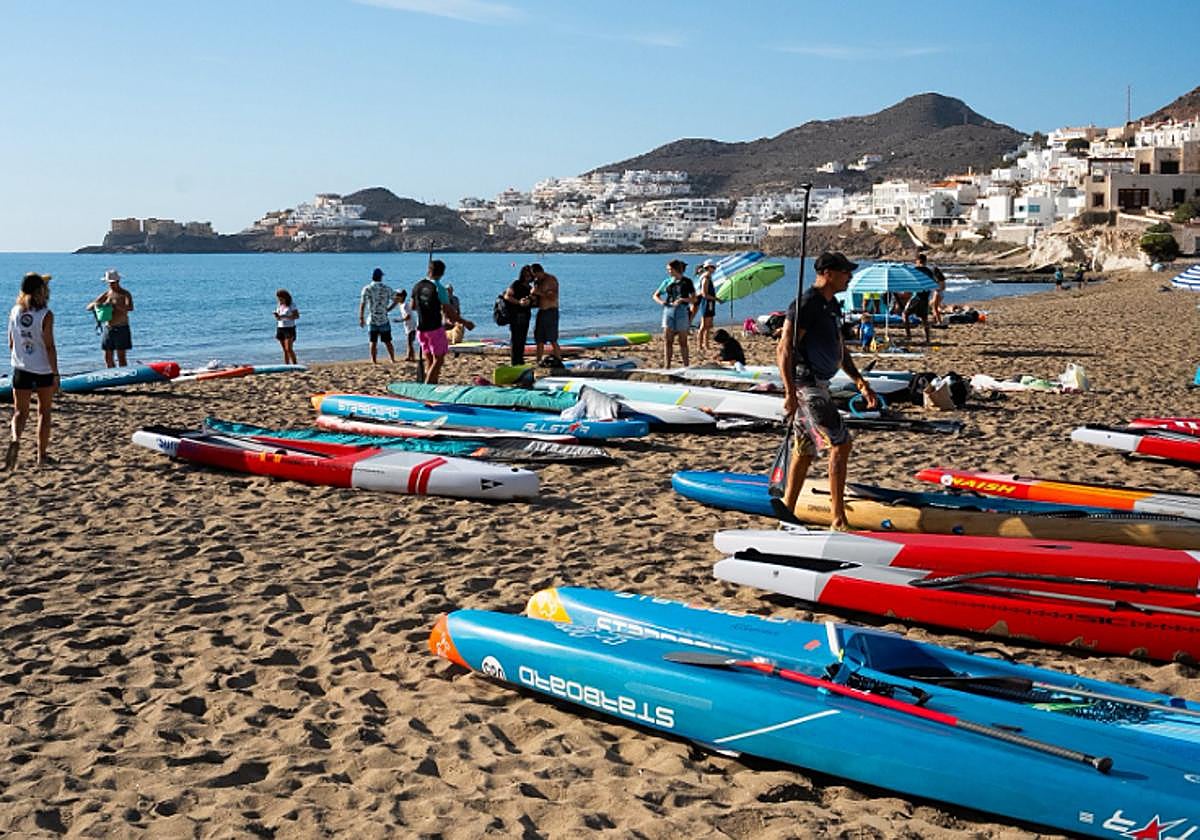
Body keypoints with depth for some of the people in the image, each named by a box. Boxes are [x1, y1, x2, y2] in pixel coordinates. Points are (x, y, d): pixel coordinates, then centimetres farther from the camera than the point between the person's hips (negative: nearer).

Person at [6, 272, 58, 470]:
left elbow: (11, 344, 8)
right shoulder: (46, 315, -13)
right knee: (44, 412, 12)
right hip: (44, 370, -3)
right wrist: (55, 374, -9)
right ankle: (42, 455, 17)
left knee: (20, 412, 7)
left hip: (21, 370, 3)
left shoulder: (15, 312, 0)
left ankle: (15, 439, -23)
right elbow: (49, 347, -15)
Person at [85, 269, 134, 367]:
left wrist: (114, 304, -33)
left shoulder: (125, 294, -4)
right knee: (108, 359, 7)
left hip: (121, 329, -5)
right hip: (107, 329, 5)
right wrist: (95, 304, -13)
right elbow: (88, 307, 11)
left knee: (121, 358, -7)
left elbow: (130, 308, -24)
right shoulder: (106, 294, 10)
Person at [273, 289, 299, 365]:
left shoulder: (292, 305, -7)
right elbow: (278, 318, 17)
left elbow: (297, 316, -15)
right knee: (285, 350, 5)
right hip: (280, 328, 6)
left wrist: (285, 316, -24)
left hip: (289, 328, -6)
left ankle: (295, 364, -11)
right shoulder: (279, 305, 11)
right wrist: (277, 316, -9)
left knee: (289, 349, -15)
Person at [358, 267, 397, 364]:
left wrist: (361, 318, -1)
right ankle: (393, 360, 10)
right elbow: (395, 300, 4)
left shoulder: (367, 289, -5)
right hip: (384, 320, 1)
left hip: (372, 320, -1)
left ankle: (374, 361, 5)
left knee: (373, 342, 6)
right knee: (388, 342, 8)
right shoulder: (387, 289, -1)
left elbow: (362, 305, -6)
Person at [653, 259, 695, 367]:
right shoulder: (667, 282, 9)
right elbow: (655, 296, 14)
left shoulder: (686, 281, 1)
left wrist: (682, 299, -18)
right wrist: (661, 302, -6)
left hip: (682, 311, -2)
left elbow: (694, 299, -1)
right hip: (669, 310, 3)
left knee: (683, 341, 3)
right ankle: (667, 366, 2)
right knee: (668, 341, -1)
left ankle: (686, 366, 11)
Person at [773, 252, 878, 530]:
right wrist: (790, 393, -26)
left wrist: (859, 381, 17)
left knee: (805, 449, 15)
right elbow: (784, 350, -21)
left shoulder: (832, 305, 15)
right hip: (807, 384, -10)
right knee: (840, 443, -11)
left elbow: (840, 348, 24)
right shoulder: (806, 304, -16)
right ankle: (838, 518, -9)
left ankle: (787, 508, 23)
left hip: (819, 384, 10)